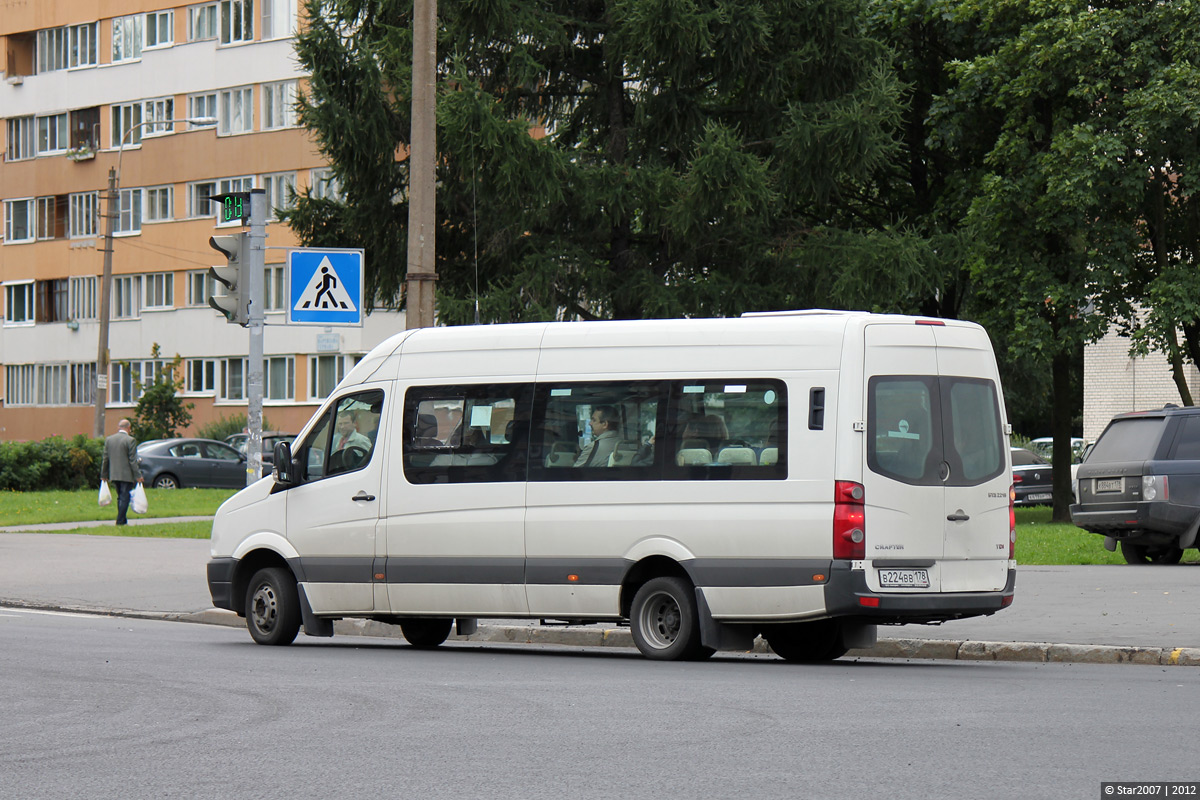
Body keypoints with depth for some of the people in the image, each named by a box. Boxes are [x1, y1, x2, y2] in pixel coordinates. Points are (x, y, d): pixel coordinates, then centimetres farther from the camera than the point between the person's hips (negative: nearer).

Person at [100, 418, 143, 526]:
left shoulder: (109, 439, 7)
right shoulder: (130, 440, -10)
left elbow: (105, 458, 11)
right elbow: (133, 460, -12)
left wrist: (104, 475, 18)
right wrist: (138, 476, -8)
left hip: (114, 475, 6)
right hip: (126, 475, -6)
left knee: (120, 497, 16)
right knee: (124, 497, -2)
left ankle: (122, 521, 18)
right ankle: (120, 521, -6)